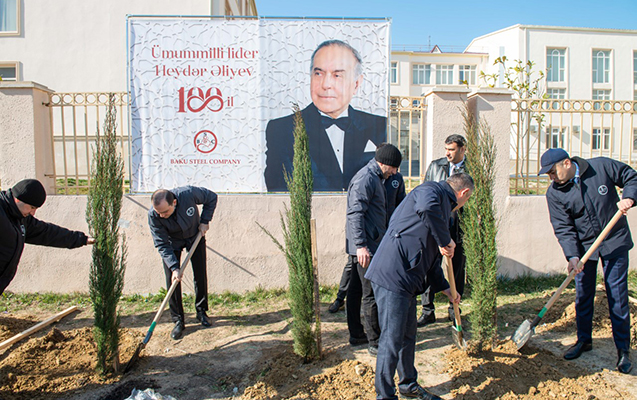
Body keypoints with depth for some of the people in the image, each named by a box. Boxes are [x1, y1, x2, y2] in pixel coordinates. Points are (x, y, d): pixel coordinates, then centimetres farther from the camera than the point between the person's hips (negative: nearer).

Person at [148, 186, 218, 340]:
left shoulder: (188, 194, -35)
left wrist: (204, 221, -16)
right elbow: (162, 245, -25)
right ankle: (178, 320, 7)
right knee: (172, 280, -6)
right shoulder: (153, 216, -32)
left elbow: (212, 197, -15)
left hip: (195, 236, 1)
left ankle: (201, 311, 25)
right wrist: (174, 267, -33)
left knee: (201, 275, 5)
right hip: (172, 242, -1)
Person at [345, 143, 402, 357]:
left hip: (366, 245, 11)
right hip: (365, 247, -11)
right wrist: (361, 245, -26)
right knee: (371, 294, -4)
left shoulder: (374, 178, 18)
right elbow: (355, 214, -22)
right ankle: (375, 342, 4)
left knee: (356, 290, 15)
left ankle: (356, 334, 26)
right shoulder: (366, 179, -16)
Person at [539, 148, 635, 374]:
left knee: (617, 295, 1)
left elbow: (631, 177, 3)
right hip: (583, 246, 2)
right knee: (583, 295, 8)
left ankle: (623, 349, 13)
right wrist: (572, 256, -23)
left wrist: (628, 197, -17)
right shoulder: (554, 193, -9)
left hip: (615, 241, -2)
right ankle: (584, 340, 27)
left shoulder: (602, 166, -12)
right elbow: (563, 228, -11)